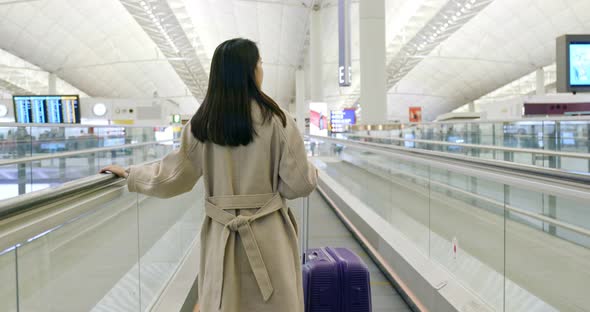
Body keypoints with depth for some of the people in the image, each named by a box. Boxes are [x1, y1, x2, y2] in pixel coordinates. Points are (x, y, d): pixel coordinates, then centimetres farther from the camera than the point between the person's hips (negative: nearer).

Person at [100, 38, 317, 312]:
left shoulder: (200, 124, -2)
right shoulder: (276, 120, -10)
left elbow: (173, 177, 6)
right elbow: (298, 184, -7)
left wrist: (129, 174, 22)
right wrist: (312, 173, 16)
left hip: (221, 236, 3)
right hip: (268, 235, -2)